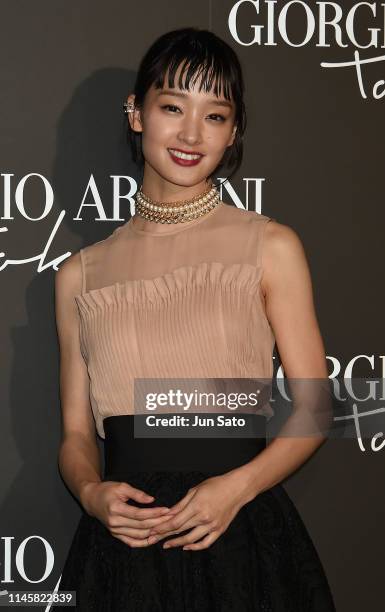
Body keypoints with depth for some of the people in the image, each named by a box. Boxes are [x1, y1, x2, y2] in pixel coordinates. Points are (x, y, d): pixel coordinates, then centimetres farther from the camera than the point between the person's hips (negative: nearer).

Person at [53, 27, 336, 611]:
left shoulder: (271, 247, 0)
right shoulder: (81, 274, 7)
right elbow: (76, 434, 10)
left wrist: (238, 485, -14)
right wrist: (91, 492, -10)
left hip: (241, 538, -1)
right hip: (123, 546, 2)